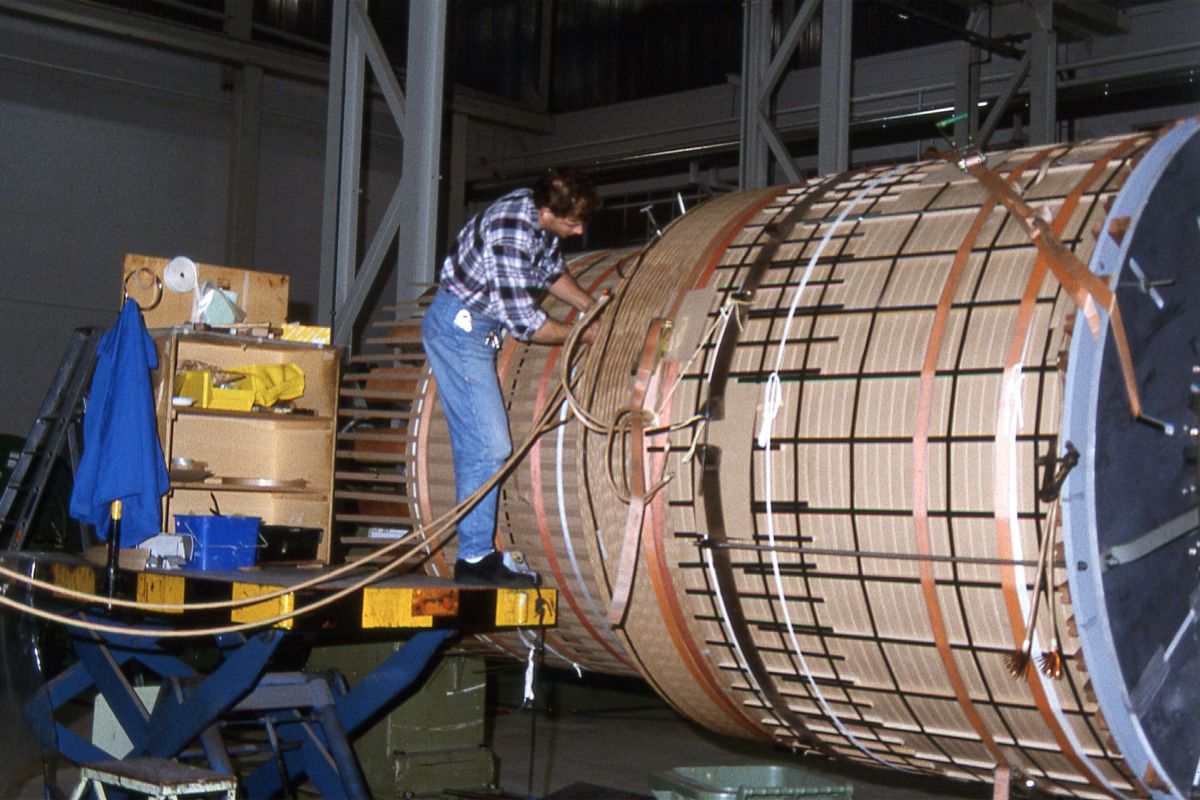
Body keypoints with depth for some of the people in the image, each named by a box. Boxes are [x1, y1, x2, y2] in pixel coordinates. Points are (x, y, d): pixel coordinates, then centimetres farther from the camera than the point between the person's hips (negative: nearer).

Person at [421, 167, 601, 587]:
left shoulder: (542, 216, 0)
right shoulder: (511, 236, -28)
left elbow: (552, 270, 20)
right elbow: (525, 323, -24)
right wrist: (583, 335, -11)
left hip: (474, 328, 10)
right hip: (459, 327, -10)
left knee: (476, 445, 11)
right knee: (488, 446, -12)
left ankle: (478, 554, 17)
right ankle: (475, 556, -7)